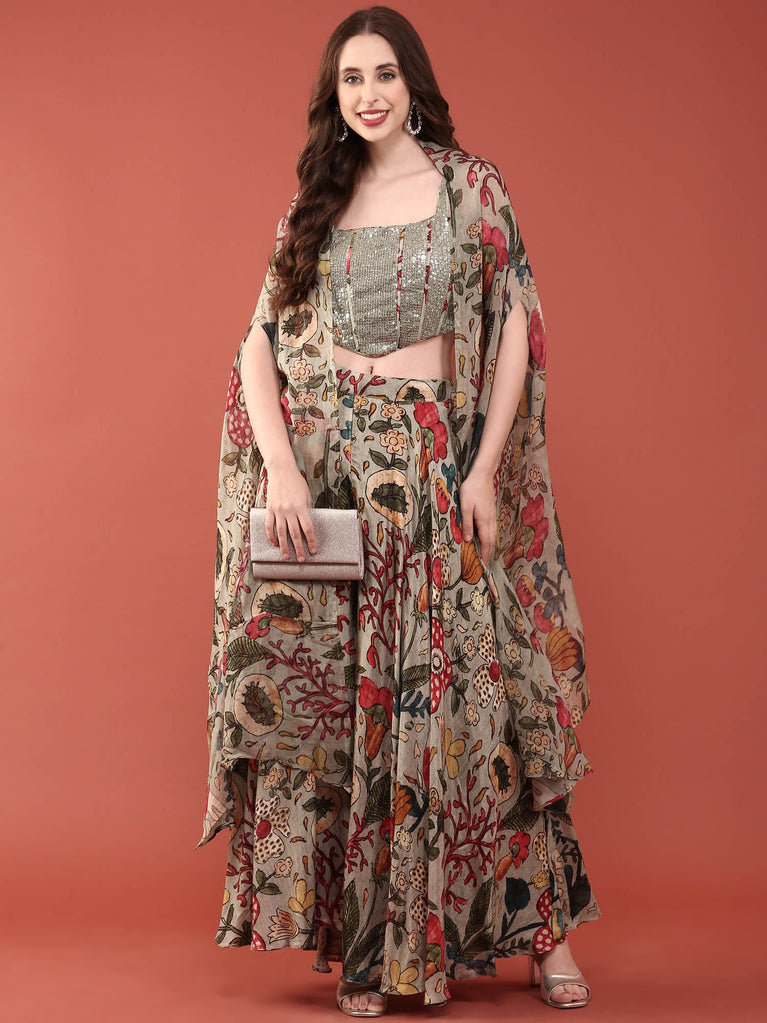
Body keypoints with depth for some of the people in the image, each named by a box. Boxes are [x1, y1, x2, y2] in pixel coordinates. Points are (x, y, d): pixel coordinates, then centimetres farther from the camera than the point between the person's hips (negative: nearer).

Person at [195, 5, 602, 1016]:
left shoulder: (472, 187, 5)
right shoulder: (314, 204, 12)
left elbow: (514, 333, 1)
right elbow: (260, 345, 5)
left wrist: (485, 469, -8)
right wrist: (280, 465, -9)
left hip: (431, 463, -2)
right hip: (320, 463, 3)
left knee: (461, 690, -1)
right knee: (331, 695, 2)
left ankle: (540, 923, 12)